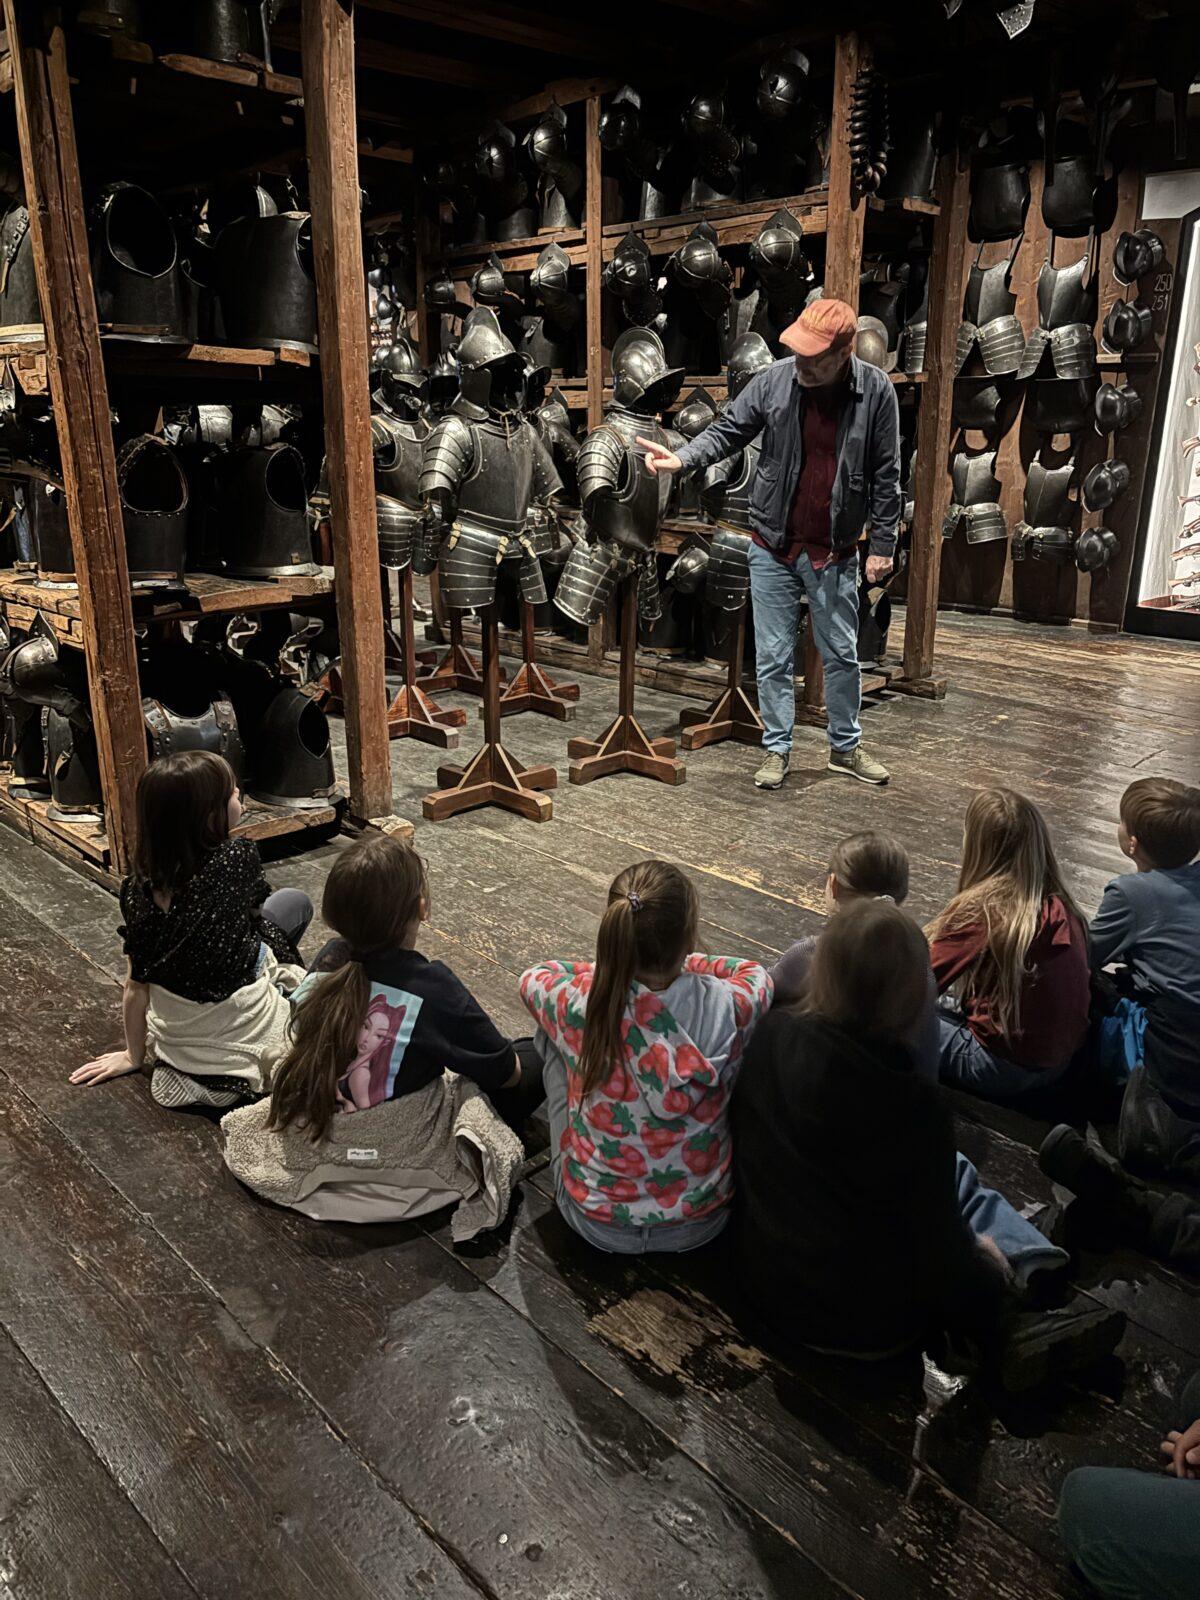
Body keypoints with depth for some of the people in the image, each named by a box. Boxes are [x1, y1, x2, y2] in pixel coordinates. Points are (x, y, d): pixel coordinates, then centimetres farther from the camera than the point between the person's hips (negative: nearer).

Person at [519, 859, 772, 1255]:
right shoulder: (727, 1007, -25)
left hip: (596, 1221, 0)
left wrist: (606, 967, 10)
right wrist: (678, 965, 9)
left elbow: (532, 977, 1)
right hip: (700, 1223, 1)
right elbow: (755, 972, 2)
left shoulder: (577, 1002, -25)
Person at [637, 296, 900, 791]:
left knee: (842, 655, 12)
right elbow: (727, 431, 0)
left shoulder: (877, 391, -8)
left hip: (835, 552, 0)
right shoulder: (774, 380, -7)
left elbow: (885, 477, -3)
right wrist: (683, 459, -19)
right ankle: (776, 750, 21)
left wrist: (882, 545, -3)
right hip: (773, 547, 1)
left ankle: (845, 747, 29)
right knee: (774, 657, 7)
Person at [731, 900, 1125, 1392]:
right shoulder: (913, 1106, -29)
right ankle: (1005, 1335, 16)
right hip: (869, 1326, -4)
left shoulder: (771, 1037, -17)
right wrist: (987, 1280, 4)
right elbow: (941, 1250, -18)